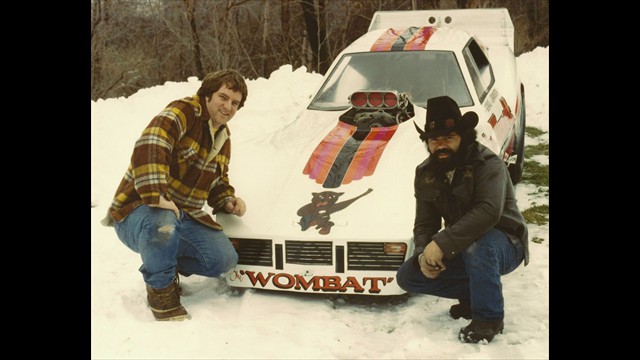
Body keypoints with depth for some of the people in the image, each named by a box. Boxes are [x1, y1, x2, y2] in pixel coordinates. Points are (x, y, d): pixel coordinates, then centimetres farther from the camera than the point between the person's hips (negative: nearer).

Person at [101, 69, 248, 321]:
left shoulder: (223, 137, 14)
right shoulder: (183, 112, -15)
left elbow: (218, 183, 26)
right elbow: (148, 148, -33)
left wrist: (228, 201, 3)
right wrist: (157, 195, -43)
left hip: (182, 217, 8)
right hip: (137, 210, -7)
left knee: (225, 260, -11)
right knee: (162, 222, -43)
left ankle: (168, 266, 18)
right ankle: (160, 290, -14)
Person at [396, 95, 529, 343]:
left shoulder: (487, 164, -22)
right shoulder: (425, 174, -1)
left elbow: (489, 212, -39)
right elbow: (424, 223, 1)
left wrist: (442, 244, -42)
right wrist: (424, 254, -21)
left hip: (504, 246, -6)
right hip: (462, 250, 7)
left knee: (476, 243, -40)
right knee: (407, 276, -6)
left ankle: (489, 318, -20)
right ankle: (472, 293, 8)